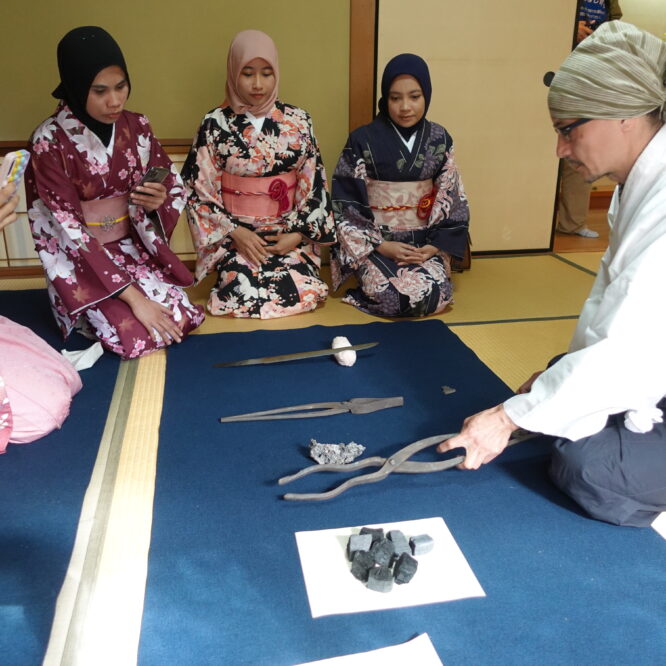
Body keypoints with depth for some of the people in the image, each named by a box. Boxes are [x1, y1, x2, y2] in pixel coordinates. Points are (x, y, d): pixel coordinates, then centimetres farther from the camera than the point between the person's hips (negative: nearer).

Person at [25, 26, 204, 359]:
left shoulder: (136, 126, -3)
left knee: (179, 320, -14)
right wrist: (132, 296, -26)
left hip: (136, 249, 4)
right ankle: (93, 317, 13)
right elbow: (69, 230, -20)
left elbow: (175, 187, 4)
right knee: (138, 335, -20)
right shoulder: (49, 141, -18)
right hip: (81, 262, -4)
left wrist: (160, 201, -23)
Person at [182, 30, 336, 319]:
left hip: (289, 233, 2)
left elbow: (314, 185, 5)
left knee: (303, 293, -21)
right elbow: (199, 191, -1)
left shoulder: (298, 122, 3)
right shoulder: (215, 124, -1)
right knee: (246, 297, -24)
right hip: (235, 236, -1)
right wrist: (235, 232, -12)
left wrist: (298, 234, -8)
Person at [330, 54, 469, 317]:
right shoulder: (363, 140, -7)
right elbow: (345, 202, -7)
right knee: (392, 296, -26)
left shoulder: (439, 140, 3)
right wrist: (381, 245, -15)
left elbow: (451, 200, 4)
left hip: (425, 242, 2)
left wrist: (437, 246, -11)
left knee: (435, 296, -22)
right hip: (372, 242, -2)